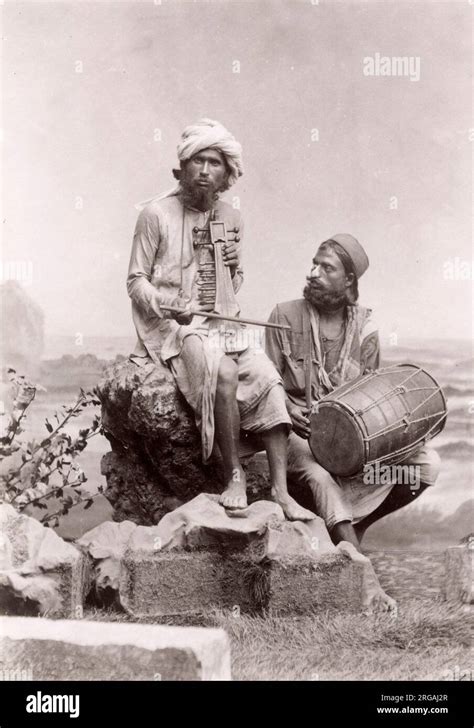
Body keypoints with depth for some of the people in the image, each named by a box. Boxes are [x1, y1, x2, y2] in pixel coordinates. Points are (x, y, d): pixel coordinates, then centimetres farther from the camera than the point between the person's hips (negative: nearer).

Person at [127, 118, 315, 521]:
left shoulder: (231, 218, 11)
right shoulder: (156, 213, -5)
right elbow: (136, 282, -4)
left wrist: (235, 267, -2)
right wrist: (172, 304, -22)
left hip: (220, 323, 5)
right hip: (171, 326, -5)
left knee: (268, 378, -17)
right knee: (226, 372, -32)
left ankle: (281, 492, -18)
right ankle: (234, 475, -19)